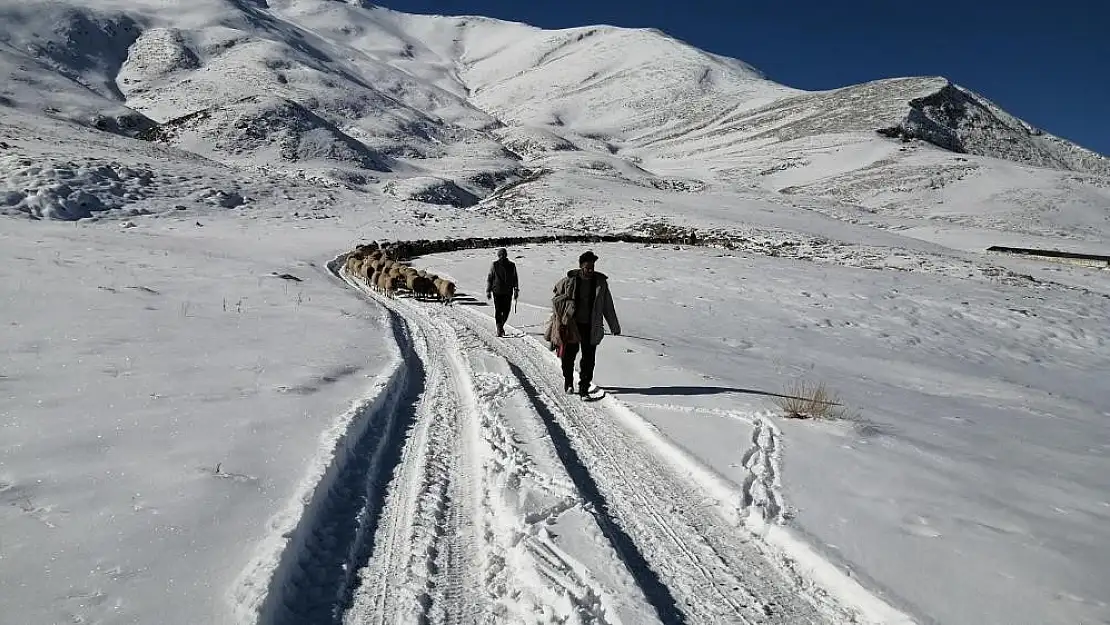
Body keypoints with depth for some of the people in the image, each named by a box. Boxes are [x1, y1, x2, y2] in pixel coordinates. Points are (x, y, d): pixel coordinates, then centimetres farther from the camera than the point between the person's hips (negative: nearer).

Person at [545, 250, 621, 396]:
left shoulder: (600, 282, 1)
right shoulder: (570, 281, -4)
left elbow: (608, 306, 8)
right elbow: (556, 296, 13)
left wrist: (615, 326, 10)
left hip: (591, 327, 1)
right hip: (571, 324, 0)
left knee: (589, 357, -2)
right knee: (569, 355, 8)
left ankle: (584, 385, 9)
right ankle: (568, 381, 30)